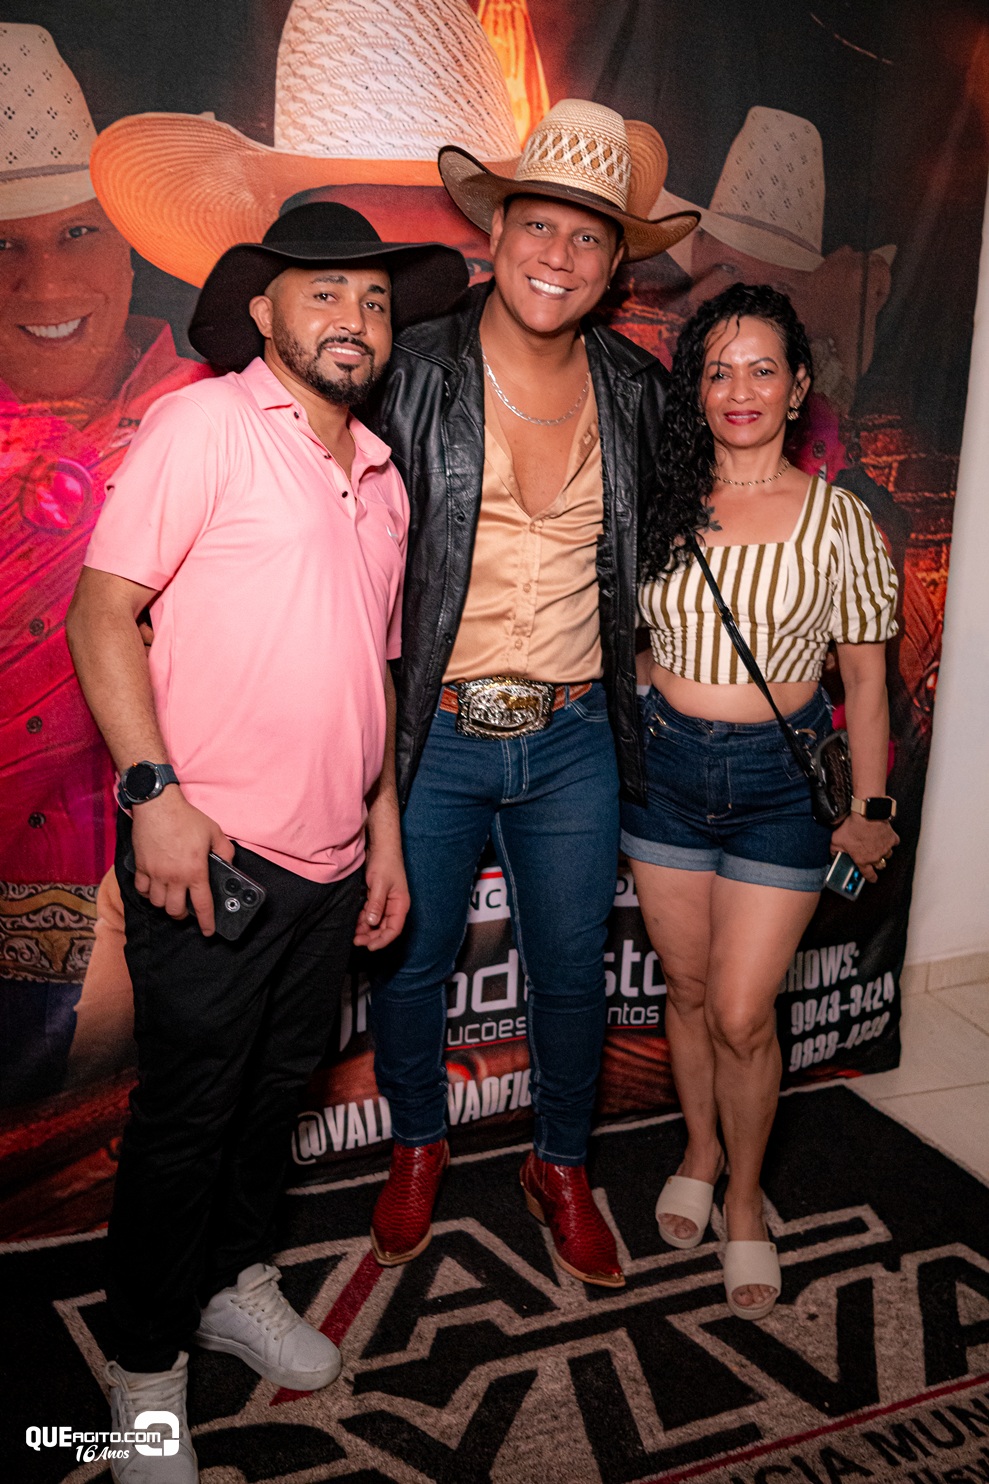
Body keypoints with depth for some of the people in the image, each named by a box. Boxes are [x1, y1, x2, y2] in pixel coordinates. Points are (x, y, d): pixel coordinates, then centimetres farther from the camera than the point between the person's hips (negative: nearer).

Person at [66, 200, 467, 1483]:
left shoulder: (382, 477, 15)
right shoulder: (206, 423, -6)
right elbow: (101, 611, -11)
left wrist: (385, 827, 16)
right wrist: (155, 791, -20)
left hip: (331, 862, 7)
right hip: (209, 851, -6)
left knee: (276, 1087, 20)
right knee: (186, 1112, 6)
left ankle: (235, 1280, 43)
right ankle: (149, 1367, 27)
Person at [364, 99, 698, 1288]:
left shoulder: (635, 389, 3)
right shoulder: (415, 373, -7)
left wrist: (622, 696, 12)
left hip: (572, 742, 3)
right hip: (432, 736, -2)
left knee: (571, 969, 14)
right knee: (410, 960, 13)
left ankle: (560, 1167, 40)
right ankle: (417, 1147, 42)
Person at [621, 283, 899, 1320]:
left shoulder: (839, 521, -4)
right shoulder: (659, 506, 1)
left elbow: (864, 675, 2)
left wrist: (870, 806, 1)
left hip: (782, 778, -2)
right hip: (666, 763, 3)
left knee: (741, 1014, -2)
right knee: (686, 989, 15)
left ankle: (745, 1202, 24)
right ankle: (700, 1151, 41)